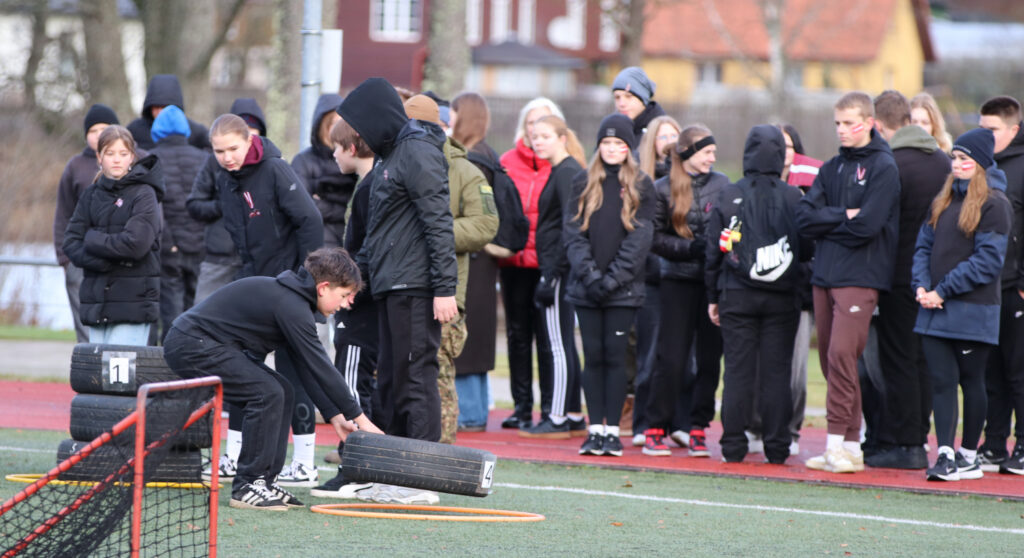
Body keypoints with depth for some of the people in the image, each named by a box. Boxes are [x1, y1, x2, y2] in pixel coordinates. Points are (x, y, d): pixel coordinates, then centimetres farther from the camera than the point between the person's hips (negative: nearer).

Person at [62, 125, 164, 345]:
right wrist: (106, 261, -11)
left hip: (133, 303, -5)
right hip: (97, 301, 5)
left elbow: (136, 244, -16)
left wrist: (93, 239, -5)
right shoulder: (91, 196, 12)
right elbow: (71, 243, 4)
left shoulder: (143, 194, -3)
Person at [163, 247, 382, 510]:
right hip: (191, 346, -11)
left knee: (281, 391, 9)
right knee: (267, 393, -18)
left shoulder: (293, 298, 11)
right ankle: (247, 487, -13)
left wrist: (334, 416, 8)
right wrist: (358, 416, -13)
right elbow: (319, 367, -19)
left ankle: (265, 480, 7)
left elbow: (307, 368, 14)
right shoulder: (291, 306, -20)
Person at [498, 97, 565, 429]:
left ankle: (550, 408, 2)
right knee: (517, 333, 9)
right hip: (514, 261, 4)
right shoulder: (508, 162, 8)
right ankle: (522, 406, 16)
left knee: (547, 336, -3)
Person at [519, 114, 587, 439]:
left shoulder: (567, 174, -12)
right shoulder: (563, 172, 17)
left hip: (560, 269, -10)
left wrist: (552, 274, -19)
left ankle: (558, 420, -6)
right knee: (564, 344, 12)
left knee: (559, 344, -8)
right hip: (560, 269, 10)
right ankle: (573, 417, 16)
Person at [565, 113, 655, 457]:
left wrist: (612, 279, -12)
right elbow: (574, 232, 3)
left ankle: (612, 430, 0)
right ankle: (595, 429, 4)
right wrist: (589, 273, -10)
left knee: (615, 355, -3)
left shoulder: (641, 187, 3)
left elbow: (639, 239, -4)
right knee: (593, 357, 2)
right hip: (586, 287, 2)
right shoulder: (583, 184, 10)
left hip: (623, 288, -2)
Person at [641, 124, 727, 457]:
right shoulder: (664, 189, 1)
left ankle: (698, 429, 10)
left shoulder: (721, 185, 7)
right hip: (678, 282, -2)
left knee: (710, 358, 2)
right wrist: (692, 248, -11)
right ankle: (656, 429, 3)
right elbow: (654, 239, 0)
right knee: (671, 358, -5)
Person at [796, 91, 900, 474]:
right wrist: (842, 216, -8)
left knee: (841, 354, -16)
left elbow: (866, 226, -14)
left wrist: (826, 224, -1)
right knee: (829, 357, 5)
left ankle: (840, 440, -15)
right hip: (825, 275, 7)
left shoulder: (883, 167, -4)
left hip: (860, 276, -7)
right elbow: (805, 216, 5)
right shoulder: (832, 168, 16)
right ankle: (849, 446, 10)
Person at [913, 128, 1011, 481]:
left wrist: (943, 291, -15)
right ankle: (945, 455, -5)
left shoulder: (994, 204, -6)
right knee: (941, 381, -2)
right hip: (935, 310, 6)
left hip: (972, 310, -6)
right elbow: (924, 246, 15)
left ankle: (969, 456, 13)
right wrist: (922, 287, -4)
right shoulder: (943, 201, 16)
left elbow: (988, 260, -12)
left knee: (971, 381, 4)